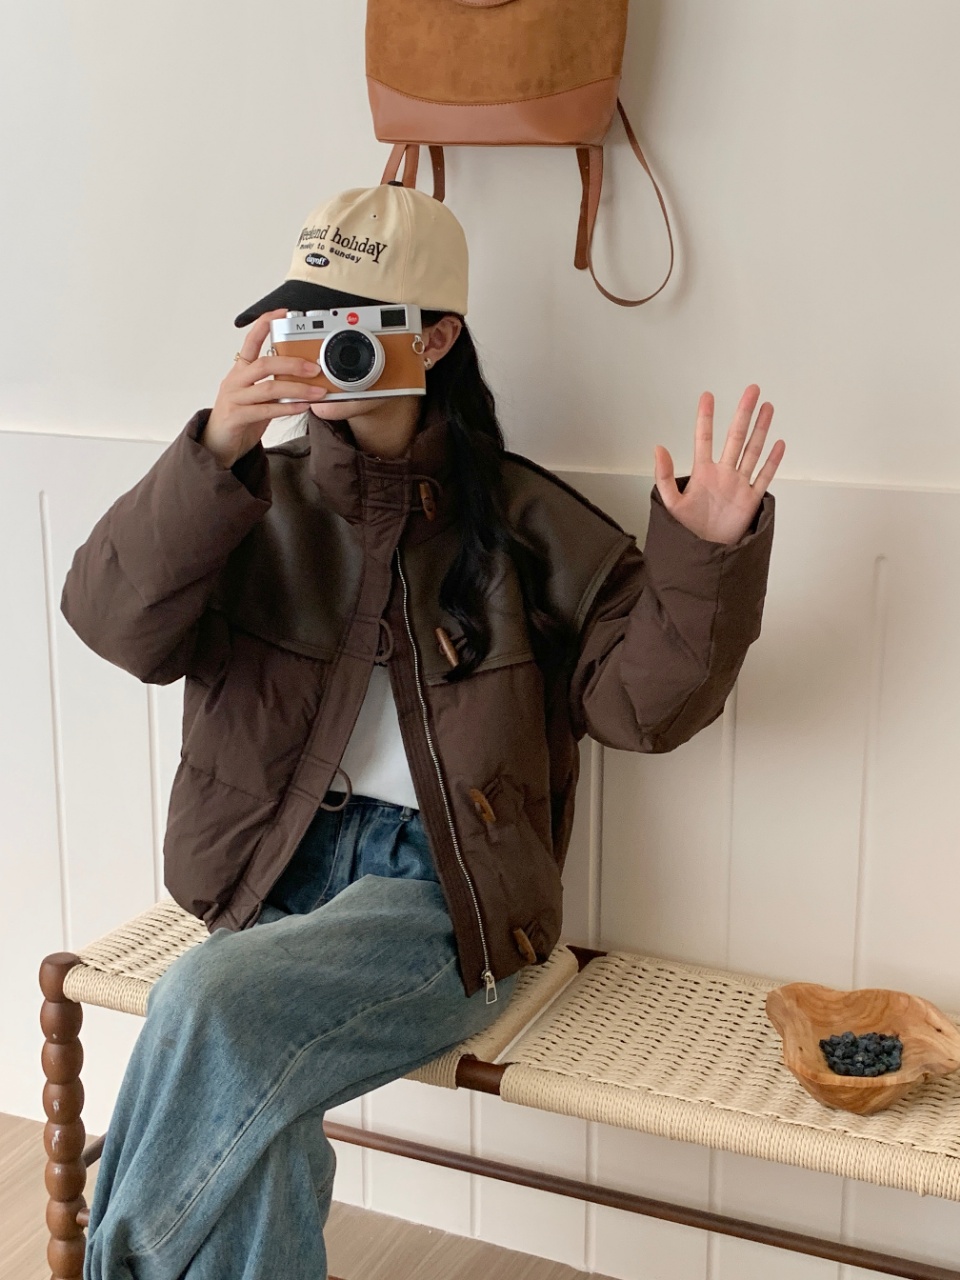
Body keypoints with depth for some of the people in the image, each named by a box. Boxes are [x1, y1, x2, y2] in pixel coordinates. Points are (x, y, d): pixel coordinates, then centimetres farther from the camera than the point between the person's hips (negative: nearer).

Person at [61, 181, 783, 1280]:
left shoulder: (519, 520, 5)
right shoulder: (255, 498, 9)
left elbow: (638, 699, -1)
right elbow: (118, 623, -7)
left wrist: (706, 557, -19)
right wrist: (212, 452, -19)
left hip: (442, 889, -2)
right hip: (279, 860, 2)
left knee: (203, 1009, -28)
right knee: (250, 1116, -28)